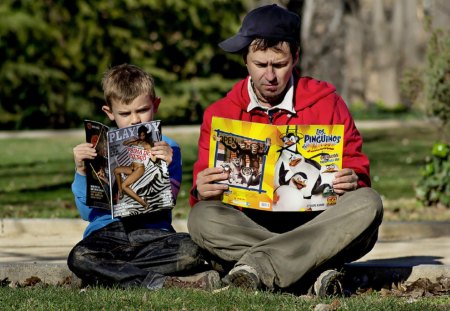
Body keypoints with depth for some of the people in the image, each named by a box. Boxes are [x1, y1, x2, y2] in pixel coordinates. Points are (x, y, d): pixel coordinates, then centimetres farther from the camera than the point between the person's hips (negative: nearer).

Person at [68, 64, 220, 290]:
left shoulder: (167, 149, 10)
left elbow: (164, 207, 0)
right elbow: (87, 212, 9)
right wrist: (81, 171, -4)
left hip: (152, 232, 0)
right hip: (107, 231, 0)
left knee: (192, 251, -32)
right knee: (78, 258, -34)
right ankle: (158, 282, -29)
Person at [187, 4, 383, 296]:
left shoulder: (326, 102, 8)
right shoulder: (219, 114, 9)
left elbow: (356, 168, 8)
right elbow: (204, 190, 8)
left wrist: (352, 182, -16)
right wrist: (202, 193, -17)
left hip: (315, 223, 0)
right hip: (247, 227, 0)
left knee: (367, 203, -28)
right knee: (202, 217, -29)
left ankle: (258, 264, -35)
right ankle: (315, 272, -37)